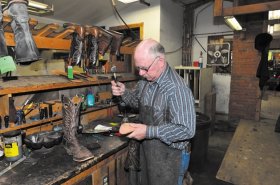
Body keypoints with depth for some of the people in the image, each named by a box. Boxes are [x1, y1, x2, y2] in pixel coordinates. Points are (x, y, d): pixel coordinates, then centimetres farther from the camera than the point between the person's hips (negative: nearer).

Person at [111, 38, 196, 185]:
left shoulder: (177, 89, -28)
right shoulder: (146, 79, -3)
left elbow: (186, 130, -28)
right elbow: (138, 101, 13)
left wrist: (149, 131, -29)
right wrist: (124, 92, -8)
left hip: (169, 158, -7)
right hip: (146, 151, 7)